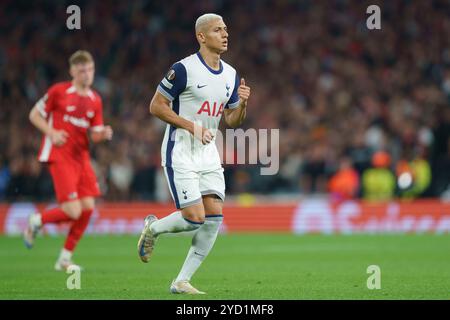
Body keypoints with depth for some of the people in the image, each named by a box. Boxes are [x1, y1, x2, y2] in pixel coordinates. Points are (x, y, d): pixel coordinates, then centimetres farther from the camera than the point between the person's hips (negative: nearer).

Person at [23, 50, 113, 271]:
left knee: (87, 208, -1)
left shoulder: (95, 100, 10)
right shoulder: (58, 91, -6)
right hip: (59, 156, -6)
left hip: (81, 157, 6)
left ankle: (65, 259, 13)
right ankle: (36, 221, 15)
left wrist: (104, 134, -9)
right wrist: (52, 133, -14)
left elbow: (94, 135, 14)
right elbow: (34, 115, 1)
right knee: (73, 211, -16)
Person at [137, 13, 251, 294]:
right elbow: (156, 106, -11)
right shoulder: (184, 69, -13)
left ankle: (182, 281, 4)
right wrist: (193, 127, -17)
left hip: (209, 154, 7)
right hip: (180, 153, -7)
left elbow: (232, 121, 15)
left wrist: (242, 103, -7)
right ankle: (153, 228, 19)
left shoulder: (230, 75, 9)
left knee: (215, 217, -5)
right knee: (194, 218, -14)